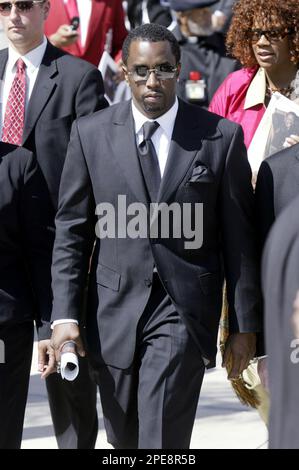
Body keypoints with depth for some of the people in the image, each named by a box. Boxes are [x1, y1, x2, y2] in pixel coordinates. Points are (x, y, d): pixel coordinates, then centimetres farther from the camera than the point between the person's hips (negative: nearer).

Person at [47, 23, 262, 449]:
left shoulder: (221, 137, -3)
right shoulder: (91, 134, 2)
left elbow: (239, 238, 1)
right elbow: (71, 231, 4)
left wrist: (245, 325, 2)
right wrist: (65, 315, -4)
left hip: (184, 313, -3)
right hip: (115, 312, 3)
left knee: (161, 440, -11)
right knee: (123, 437, 14)